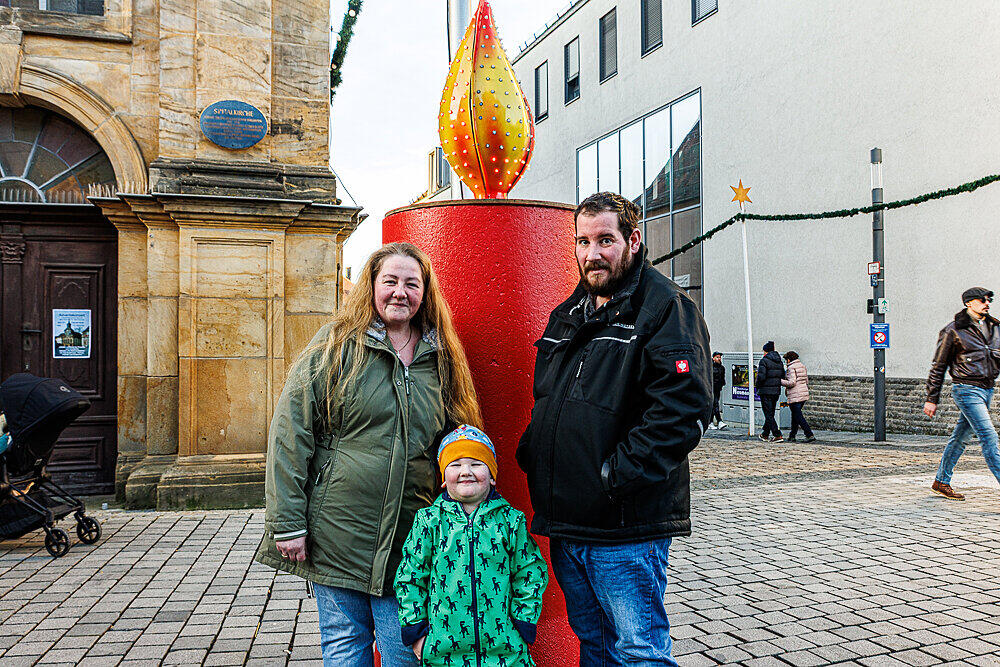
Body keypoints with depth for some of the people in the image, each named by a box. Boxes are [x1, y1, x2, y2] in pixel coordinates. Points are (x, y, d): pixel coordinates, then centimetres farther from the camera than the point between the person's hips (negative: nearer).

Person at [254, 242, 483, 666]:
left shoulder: (442, 359, 7)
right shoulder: (336, 346, -4)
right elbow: (290, 432, -7)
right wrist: (287, 523, -11)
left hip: (409, 543, 3)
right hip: (337, 534, -2)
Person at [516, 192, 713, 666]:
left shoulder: (664, 307, -10)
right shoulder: (567, 314, 15)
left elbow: (683, 411, -21)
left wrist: (614, 476, -22)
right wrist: (530, 454, 9)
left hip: (626, 527, -8)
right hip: (564, 524, 8)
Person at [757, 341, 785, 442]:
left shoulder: (764, 361, -12)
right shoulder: (779, 361, 10)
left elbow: (761, 376, -18)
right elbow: (783, 376, 10)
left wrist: (758, 387, -3)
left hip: (766, 391, -7)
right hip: (777, 391, 7)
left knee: (769, 415, -4)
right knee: (770, 414, 16)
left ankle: (778, 436, -12)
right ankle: (765, 435, 27)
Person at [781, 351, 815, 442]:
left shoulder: (791, 368, -12)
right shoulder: (802, 366, 13)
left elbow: (791, 383, -19)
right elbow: (806, 381, 16)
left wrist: (780, 381, -9)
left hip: (795, 396, -9)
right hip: (804, 394, 9)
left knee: (798, 417, -5)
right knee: (795, 415, 17)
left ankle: (810, 435, -12)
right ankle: (792, 436, 23)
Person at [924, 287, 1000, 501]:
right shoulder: (953, 330, -7)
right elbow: (938, 366, -4)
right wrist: (931, 399, -4)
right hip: (967, 389, -6)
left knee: (960, 437, 13)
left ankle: (941, 482, 23)